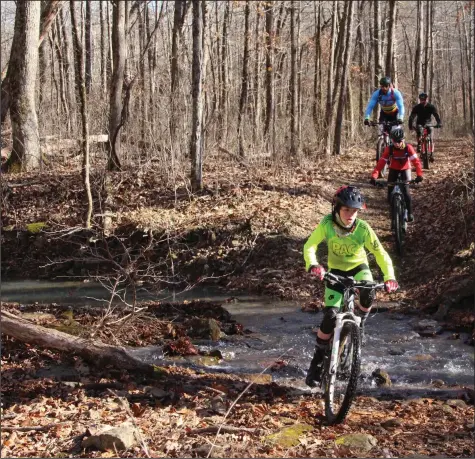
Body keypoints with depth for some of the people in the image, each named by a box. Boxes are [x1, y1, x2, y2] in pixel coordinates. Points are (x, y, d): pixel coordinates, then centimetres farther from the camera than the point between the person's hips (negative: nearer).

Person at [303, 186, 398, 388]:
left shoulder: (363, 228, -23)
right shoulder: (327, 224, -23)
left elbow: (380, 253, -20)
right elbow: (309, 246, -24)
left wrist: (389, 276, -35)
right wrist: (312, 265, -44)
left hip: (358, 267, 0)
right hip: (336, 271, 0)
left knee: (368, 294, -34)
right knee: (330, 315, -14)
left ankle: (361, 323, 0)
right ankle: (317, 361, 2)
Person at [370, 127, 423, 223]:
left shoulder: (408, 148, -24)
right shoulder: (389, 149, -22)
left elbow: (416, 161, -29)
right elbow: (381, 162, -27)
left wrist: (419, 174, -43)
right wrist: (374, 176, -38)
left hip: (405, 170, -1)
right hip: (393, 170, 2)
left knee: (405, 191, -19)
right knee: (390, 193, -5)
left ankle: (409, 213, -6)